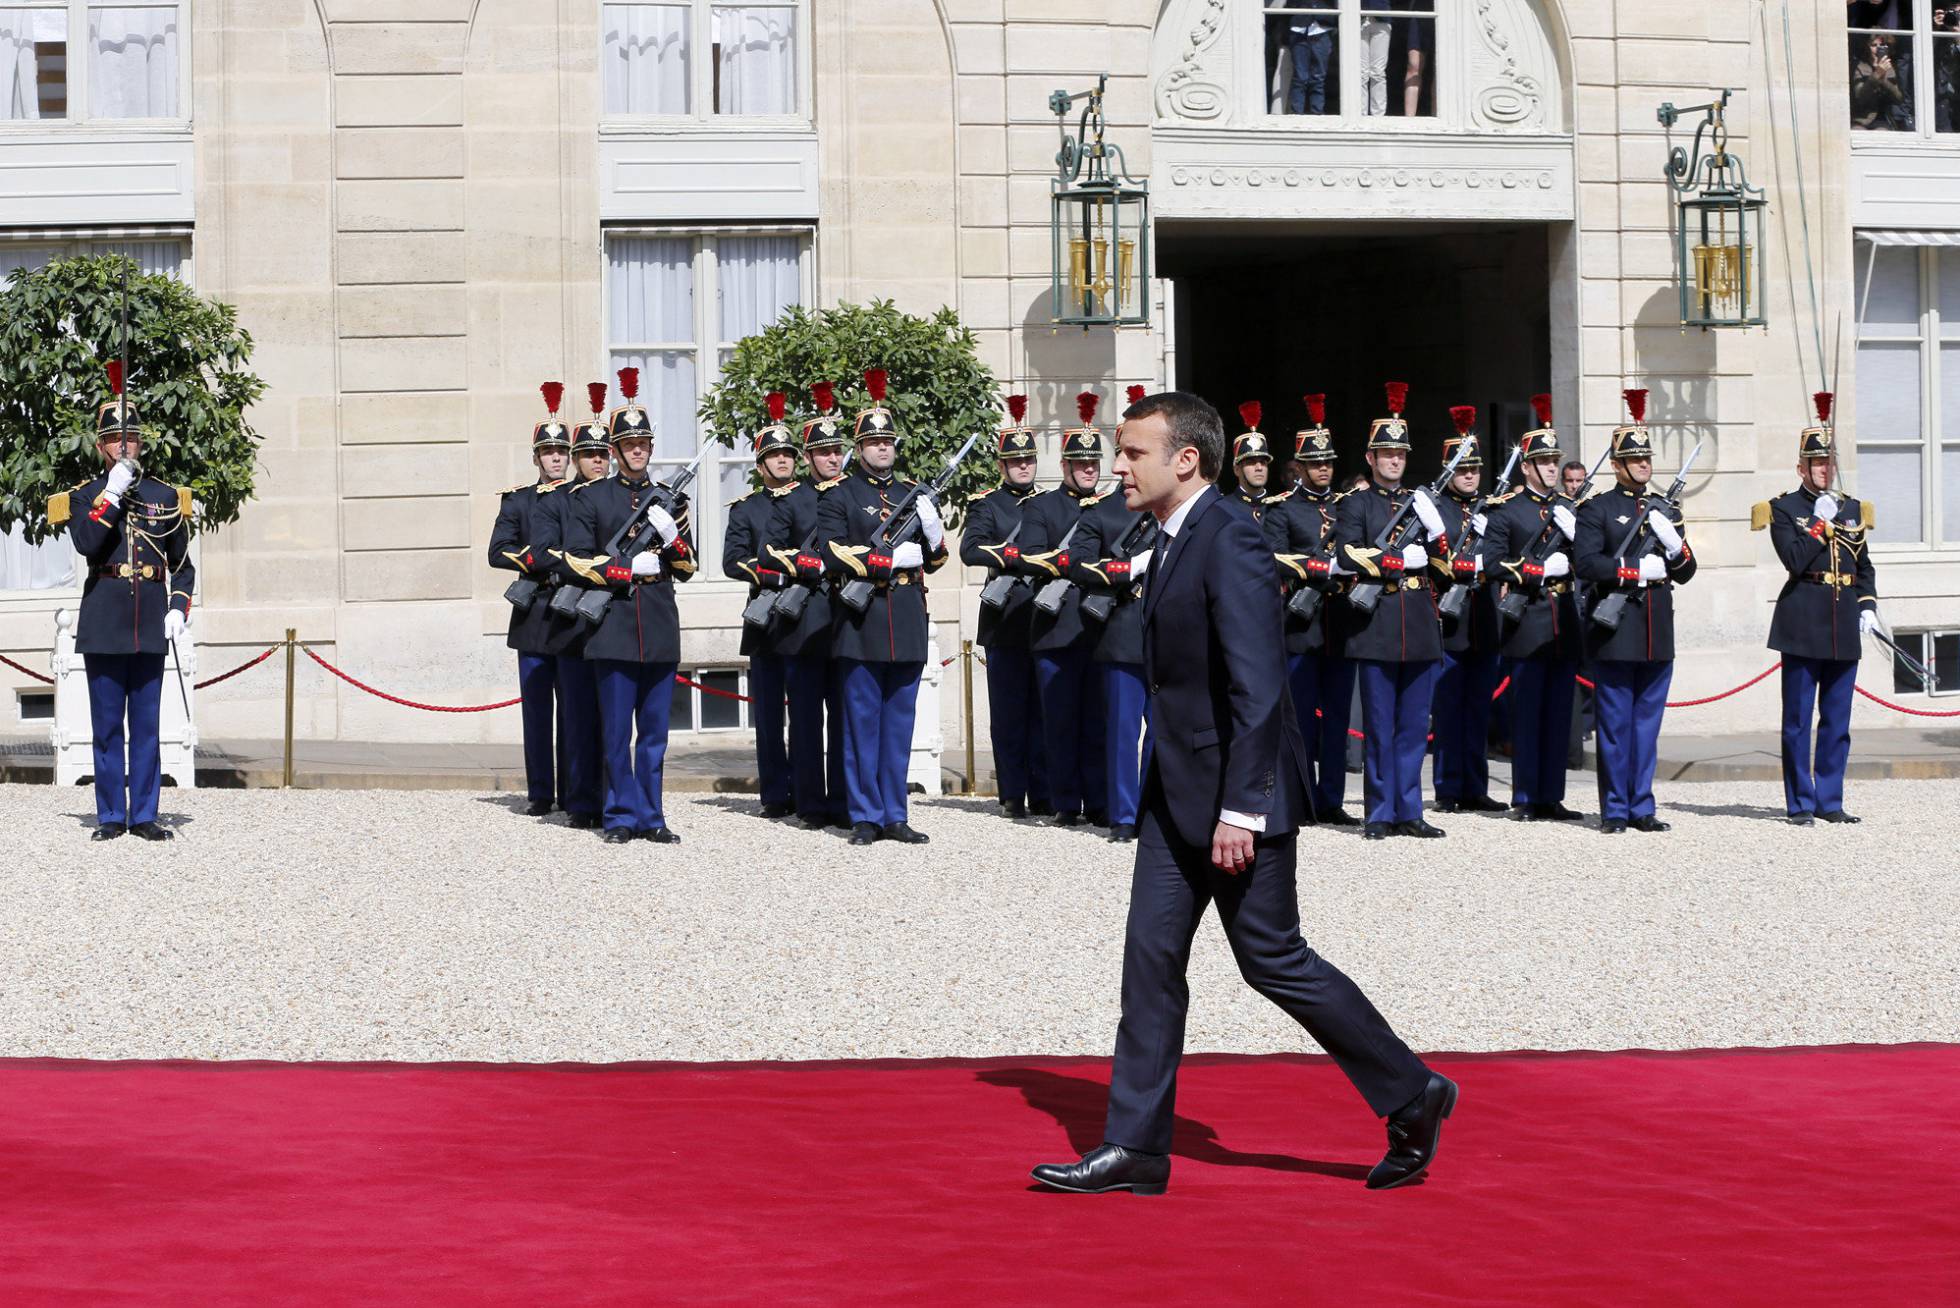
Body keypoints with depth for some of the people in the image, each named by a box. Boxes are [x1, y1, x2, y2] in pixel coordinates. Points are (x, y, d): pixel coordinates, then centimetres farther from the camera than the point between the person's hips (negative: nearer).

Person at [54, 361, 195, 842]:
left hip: (151, 626, 2)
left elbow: (183, 565, 15)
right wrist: (112, 494, -17)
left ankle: (144, 815, 8)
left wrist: (179, 608, 0)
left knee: (147, 726, 3)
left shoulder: (166, 497, 10)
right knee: (107, 726, 2)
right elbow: (88, 544, -15)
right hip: (103, 627, -2)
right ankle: (112, 815, 8)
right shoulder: (83, 497, 4)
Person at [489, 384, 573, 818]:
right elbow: (498, 551, -3)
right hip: (534, 619, 0)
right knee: (537, 710, 1)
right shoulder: (518, 500, 7)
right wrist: (545, 562, -15)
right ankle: (539, 794, 6)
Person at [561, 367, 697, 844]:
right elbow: (577, 559, -2)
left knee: (654, 731, 5)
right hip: (613, 625, -3)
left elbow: (686, 568, 12)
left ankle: (650, 817, 10)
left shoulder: (669, 501, 14)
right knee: (617, 730, -1)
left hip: (660, 627, 3)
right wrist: (630, 568, -11)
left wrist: (672, 536, -7)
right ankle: (623, 816, 5)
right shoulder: (590, 499, 5)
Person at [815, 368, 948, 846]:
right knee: (862, 722, -1)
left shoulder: (914, 495, 15)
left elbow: (935, 558, 16)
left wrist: (933, 527, -6)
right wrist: (892, 558, -15)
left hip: (907, 622, 4)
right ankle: (866, 817, 4)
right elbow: (833, 555, -10)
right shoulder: (839, 496, 2)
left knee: (900, 721, 7)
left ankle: (895, 815, 11)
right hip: (861, 621, -4)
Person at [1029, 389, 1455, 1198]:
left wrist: (1239, 810, -25)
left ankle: (1411, 1098, 13)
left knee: (1272, 960, -2)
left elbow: (1258, 687, -23)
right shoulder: (1174, 541, 12)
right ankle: (1135, 1148, 9)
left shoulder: (1230, 542, -18)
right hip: (1177, 794, 9)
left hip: (1236, 794, -9)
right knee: (1151, 953, 6)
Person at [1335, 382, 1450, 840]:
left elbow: (1444, 563, 12)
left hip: (1420, 626, 4)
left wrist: (1435, 532, -7)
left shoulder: (1420, 502, 17)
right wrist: (1401, 559, -12)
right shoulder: (1355, 504, 4)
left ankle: (1410, 813, 9)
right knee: (1379, 727, -1)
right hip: (1376, 623, -4)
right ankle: (1381, 814, 4)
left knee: (1414, 725, 5)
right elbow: (1349, 556, -11)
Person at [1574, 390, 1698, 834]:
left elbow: (1685, 572, 14)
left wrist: (1674, 544, -6)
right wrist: (1638, 570, -15)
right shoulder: (1597, 509, 0)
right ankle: (1615, 811, 3)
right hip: (1614, 633, -5)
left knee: (1648, 725, 7)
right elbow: (1585, 563, -12)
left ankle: (1642, 808, 12)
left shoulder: (1666, 510, 17)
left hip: (1658, 634, 5)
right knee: (1615, 726, -2)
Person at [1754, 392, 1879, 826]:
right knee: (1798, 721, -2)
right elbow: (1794, 559, -15)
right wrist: (1822, 524, -13)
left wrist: (1868, 606, 6)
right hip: (1803, 626, -5)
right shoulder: (1783, 509, -1)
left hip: (1844, 628, 5)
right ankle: (1800, 804, 3)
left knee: (1838, 721, 7)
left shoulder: (1852, 509, 15)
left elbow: (1865, 566, 19)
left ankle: (1830, 801, 13)